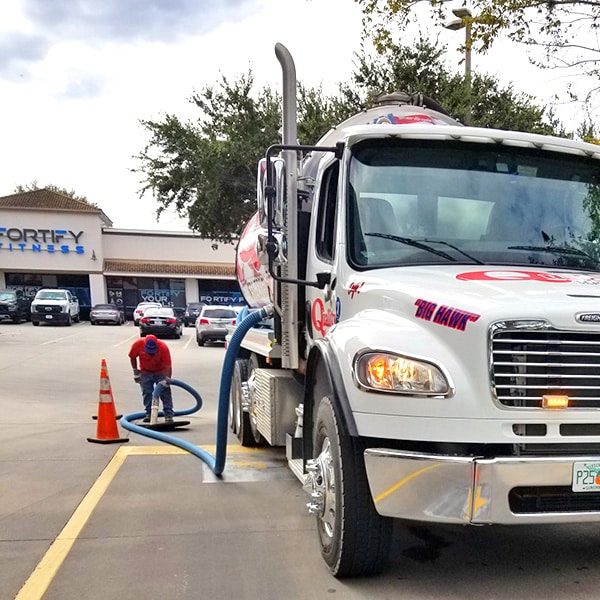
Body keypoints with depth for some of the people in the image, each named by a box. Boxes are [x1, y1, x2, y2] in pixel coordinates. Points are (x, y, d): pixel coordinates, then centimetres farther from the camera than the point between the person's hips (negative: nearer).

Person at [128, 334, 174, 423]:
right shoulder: (138, 344, -27)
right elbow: (132, 357, -7)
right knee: (147, 393, 1)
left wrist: (167, 378, -38)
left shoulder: (163, 347, -33)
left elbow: (168, 365, -30)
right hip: (145, 372, 2)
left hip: (161, 372, -2)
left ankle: (169, 415, -4)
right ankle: (148, 414, 13)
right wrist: (135, 372, -5)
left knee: (165, 392, -6)